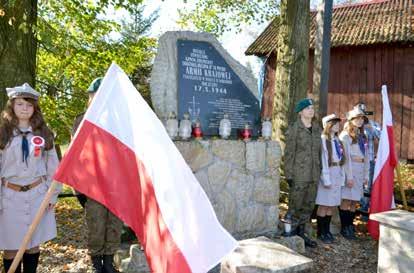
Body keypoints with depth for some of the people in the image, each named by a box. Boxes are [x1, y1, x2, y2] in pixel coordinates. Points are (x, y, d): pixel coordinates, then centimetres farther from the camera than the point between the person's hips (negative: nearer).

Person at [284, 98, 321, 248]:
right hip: (299, 175, -6)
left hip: (314, 175, 6)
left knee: (308, 206, 13)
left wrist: (319, 172, 11)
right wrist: (289, 175, -11)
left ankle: (301, 233, 27)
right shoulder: (294, 129, -8)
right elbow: (289, 153, -9)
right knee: (295, 206, 1)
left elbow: (319, 151, 14)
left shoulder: (317, 128, 9)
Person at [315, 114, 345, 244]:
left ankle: (327, 230, 22)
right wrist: (326, 179, -15)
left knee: (332, 205, 11)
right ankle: (321, 232, 12)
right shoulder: (323, 139, -10)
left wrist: (342, 176, 4)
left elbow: (341, 159, 10)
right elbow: (323, 160, -13)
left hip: (337, 174, 7)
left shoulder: (337, 140, 12)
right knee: (324, 205, 0)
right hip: (327, 174, -7)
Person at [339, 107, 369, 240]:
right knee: (346, 200, -5)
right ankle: (344, 228, 4)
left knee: (355, 201, 7)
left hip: (361, 170, 7)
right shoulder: (345, 135, -3)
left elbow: (366, 157, 18)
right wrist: (349, 177, -13)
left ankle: (350, 226, 15)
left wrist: (366, 175, 12)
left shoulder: (362, 137, 18)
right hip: (349, 170, -7)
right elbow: (346, 157, -9)